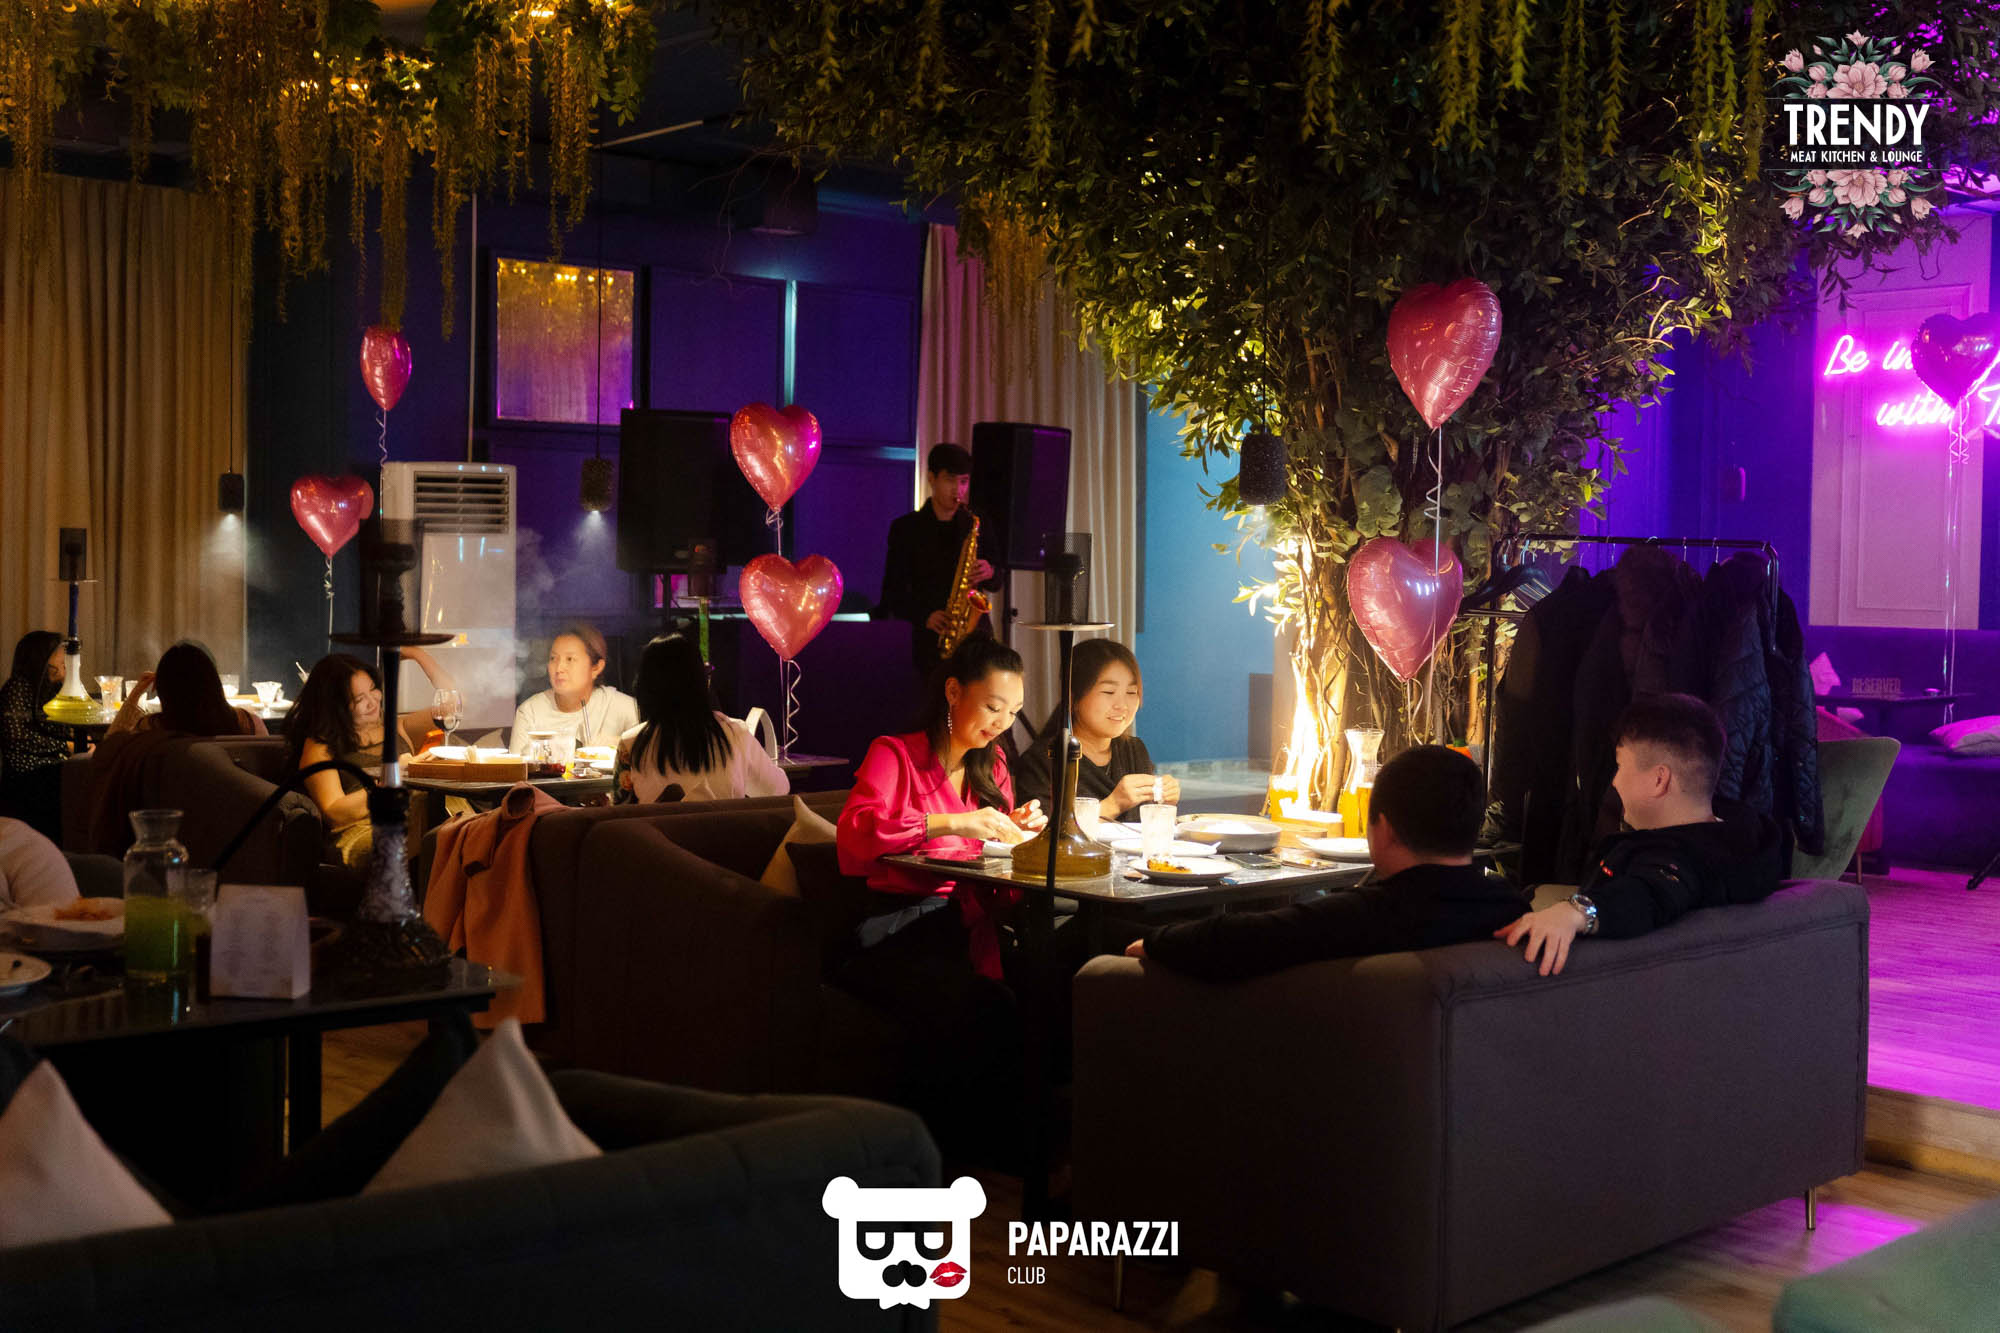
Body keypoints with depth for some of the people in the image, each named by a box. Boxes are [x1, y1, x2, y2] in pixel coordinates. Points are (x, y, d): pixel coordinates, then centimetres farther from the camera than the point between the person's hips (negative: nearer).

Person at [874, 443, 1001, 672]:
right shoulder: (906, 528, 5)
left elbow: (996, 584, 15)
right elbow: (893, 592, 2)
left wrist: (989, 574, -9)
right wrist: (925, 616, -14)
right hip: (930, 640, -1)